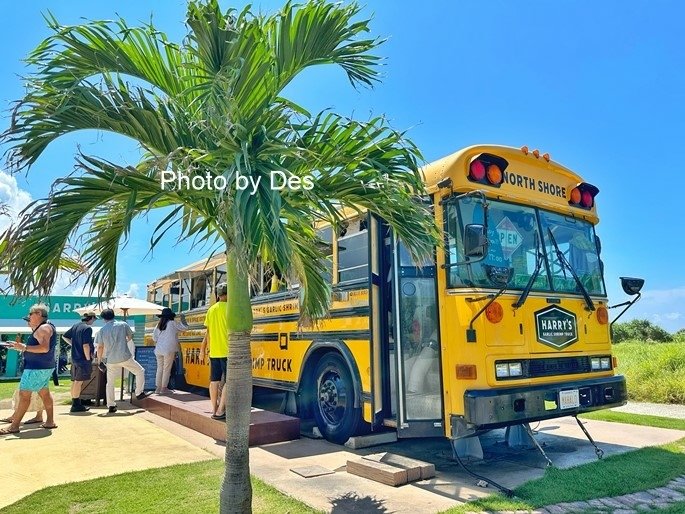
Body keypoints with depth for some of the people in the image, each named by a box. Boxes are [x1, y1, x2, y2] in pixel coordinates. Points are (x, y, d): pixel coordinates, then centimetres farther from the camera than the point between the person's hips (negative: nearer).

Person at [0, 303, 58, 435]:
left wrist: (24, 347, -26)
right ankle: (50, 422, 18)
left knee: (24, 394, -7)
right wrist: (21, 345, 18)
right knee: (44, 393, 13)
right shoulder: (41, 328, 19)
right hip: (44, 367, 11)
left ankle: (14, 426, -4)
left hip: (37, 367, -11)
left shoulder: (44, 328, -15)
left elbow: (45, 348, -27)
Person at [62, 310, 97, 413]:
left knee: (75, 381, 12)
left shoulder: (76, 326, 11)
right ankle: (76, 405, 0)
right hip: (83, 359, -9)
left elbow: (64, 336, 21)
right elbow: (86, 345, -21)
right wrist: (88, 358, -12)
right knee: (79, 381, -4)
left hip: (74, 358, 9)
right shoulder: (87, 328, -15)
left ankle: (76, 404, 21)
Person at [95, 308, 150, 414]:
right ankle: (139, 393, 15)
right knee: (140, 371, 17)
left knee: (110, 383, 16)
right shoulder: (123, 324, 0)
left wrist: (99, 359, 13)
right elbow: (130, 336, 15)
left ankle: (111, 406, 17)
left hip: (111, 360, 2)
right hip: (125, 357, -2)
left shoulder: (102, 330, 1)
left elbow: (100, 347, 0)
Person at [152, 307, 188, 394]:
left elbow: (154, 337, 9)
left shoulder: (158, 325, 9)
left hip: (159, 350, 5)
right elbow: (185, 328, 1)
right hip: (169, 350, -5)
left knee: (160, 369, 11)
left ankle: (158, 387, 13)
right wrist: (183, 319, 14)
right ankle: (164, 388, 3)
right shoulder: (173, 323, -5)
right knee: (167, 369, 2)